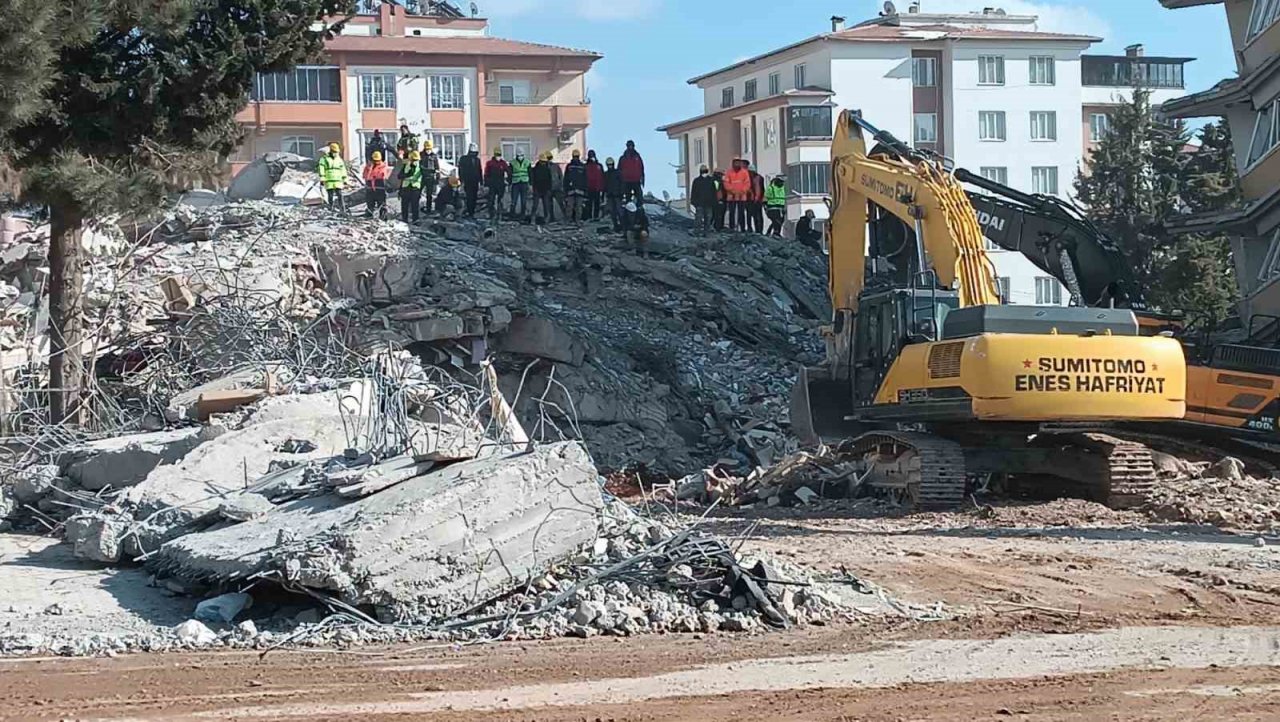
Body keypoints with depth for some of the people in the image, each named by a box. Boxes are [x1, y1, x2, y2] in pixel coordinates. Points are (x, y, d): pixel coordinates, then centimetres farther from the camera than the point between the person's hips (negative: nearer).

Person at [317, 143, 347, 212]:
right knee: (331, 197, 1)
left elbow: (343, 170, 17)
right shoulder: (324, 159, 1)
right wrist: (322, 179, -12)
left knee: (340, 196, -7)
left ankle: (343, 211, -9)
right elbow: (321, 169, -5)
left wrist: (345, 179, 13)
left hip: (338, 182, 2)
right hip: (329, 182, -2)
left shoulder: (339, 159, 13)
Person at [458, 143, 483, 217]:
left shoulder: (477, 160, 13)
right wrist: (462, 181, -13)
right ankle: (469, 213, -11)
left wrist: (480, 182, 15)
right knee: (469, 197, -12)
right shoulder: (463, 159, -2)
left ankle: (472, 213, 10)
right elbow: (461, 171, -5)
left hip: (475, 183, 5)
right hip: (468, 182, -5)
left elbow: (480, 171, 18)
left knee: (474, 198, 4)